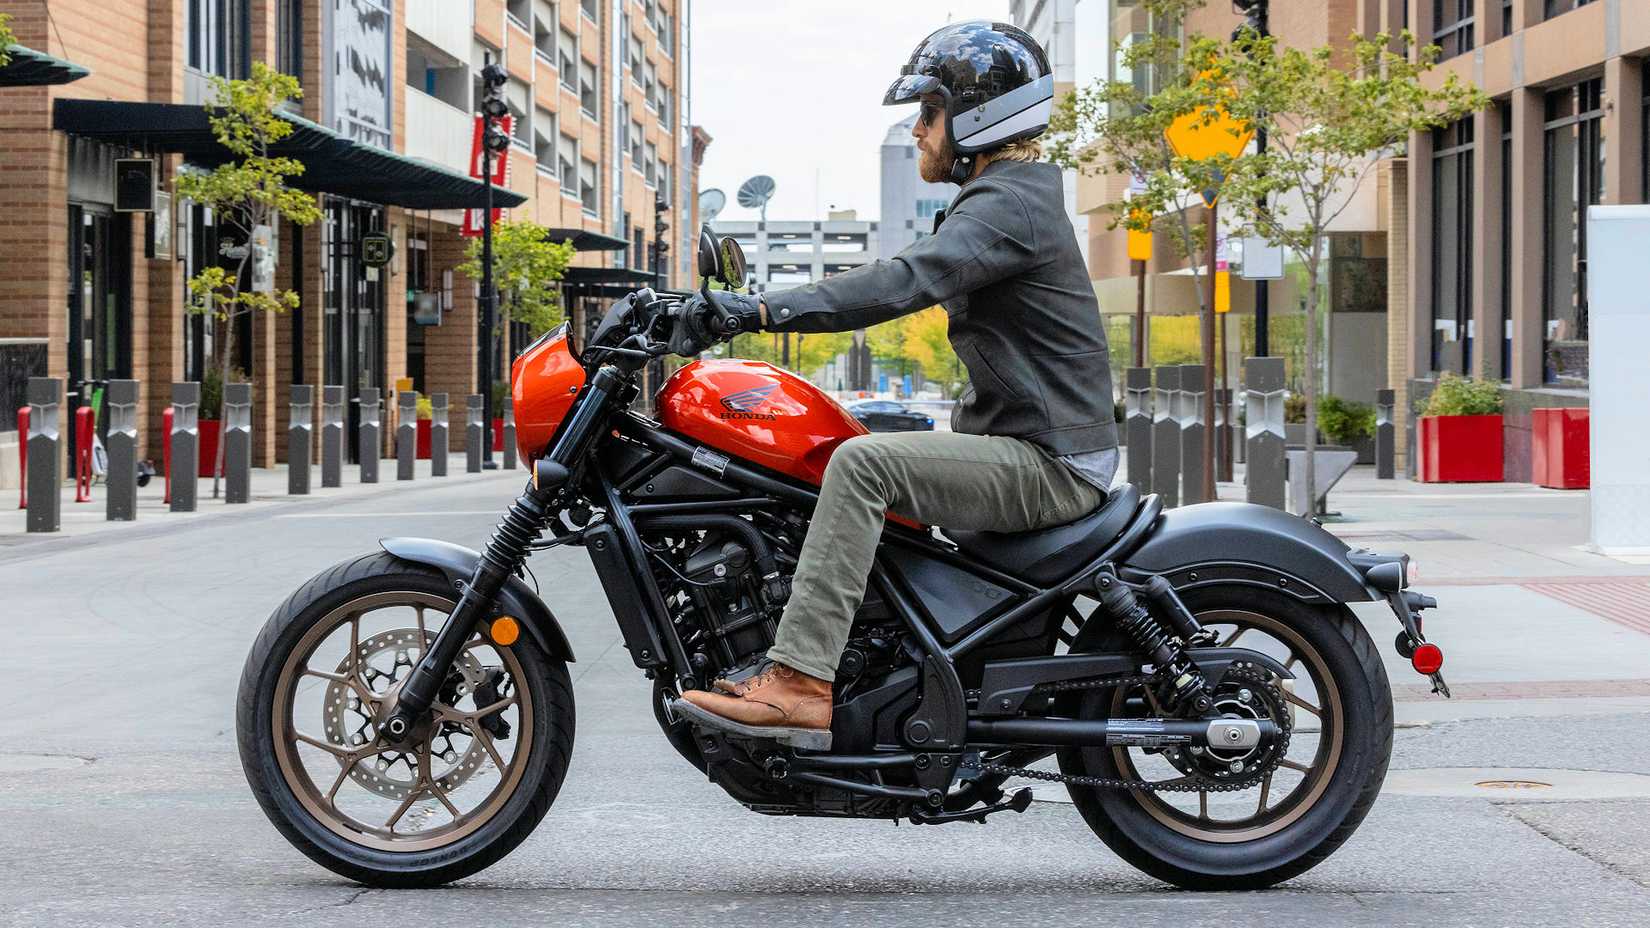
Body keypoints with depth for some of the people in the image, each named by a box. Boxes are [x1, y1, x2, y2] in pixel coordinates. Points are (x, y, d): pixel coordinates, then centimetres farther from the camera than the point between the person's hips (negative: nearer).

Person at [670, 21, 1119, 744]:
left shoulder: (1006, 207, -16)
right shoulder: (1008, 198, 18)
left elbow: (906, 282, -30)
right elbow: (908, 278, 21)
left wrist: (765, 311, -36)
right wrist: (754, 308, 13)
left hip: (1048, 465, -11)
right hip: (1022, 446, 11)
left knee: (863, 462, -27)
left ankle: (801, 683, -32)